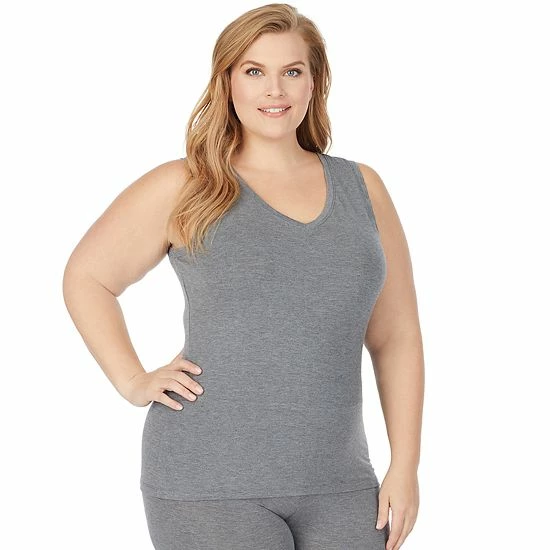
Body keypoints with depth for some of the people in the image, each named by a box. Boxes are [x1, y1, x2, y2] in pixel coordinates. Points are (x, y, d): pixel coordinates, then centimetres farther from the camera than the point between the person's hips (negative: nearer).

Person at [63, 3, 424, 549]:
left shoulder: (361, 188, 9)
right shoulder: (183, 188, 1)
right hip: (211, 483, -3)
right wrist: (134, 382, -2)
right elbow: (86, 277, 9)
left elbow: (395, 338, 10)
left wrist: (405, 464, 4)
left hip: (338, 484, 3)